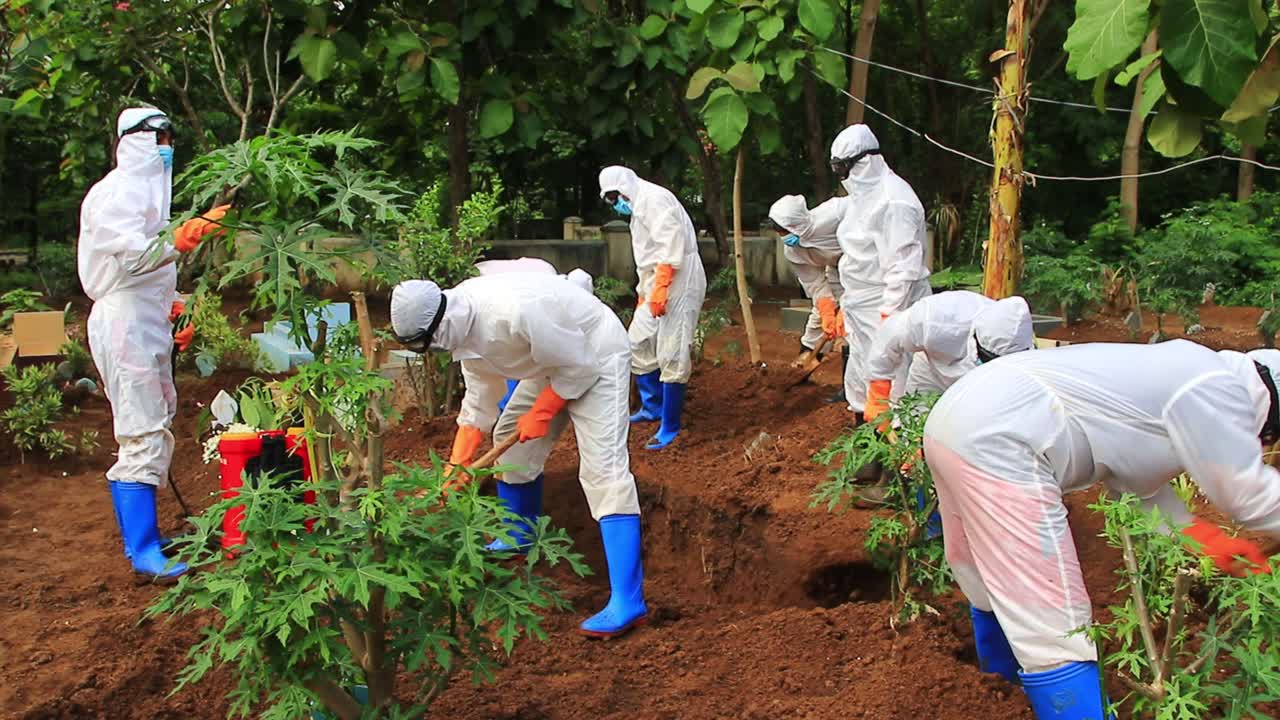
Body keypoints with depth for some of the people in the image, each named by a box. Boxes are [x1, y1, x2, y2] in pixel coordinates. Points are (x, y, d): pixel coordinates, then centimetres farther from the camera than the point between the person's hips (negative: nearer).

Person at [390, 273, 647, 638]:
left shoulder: (513, 313, -37)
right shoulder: (463, 325, -8)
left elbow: (578, 365, -25)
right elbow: (479, 400, 4)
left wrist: (541, 414, -15)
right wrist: (458, 464, 2)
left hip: (595, 358, -9)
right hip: (552, 360, 9)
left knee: (603, 467, -20)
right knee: (510, 440, 17)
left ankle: (627, 601, -24)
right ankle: (521, 537, 41)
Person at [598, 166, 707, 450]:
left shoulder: (654, 199, -11)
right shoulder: (640, 207, 21)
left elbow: (671, 243, -22)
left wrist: (659, 288, -26)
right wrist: (644, 295, 24)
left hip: (679, 280, -11)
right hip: (657, 286, 11)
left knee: (671, 355, -9)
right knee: (638, 342, 15)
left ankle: (670, 427, -3)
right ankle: (652, 407, 29)